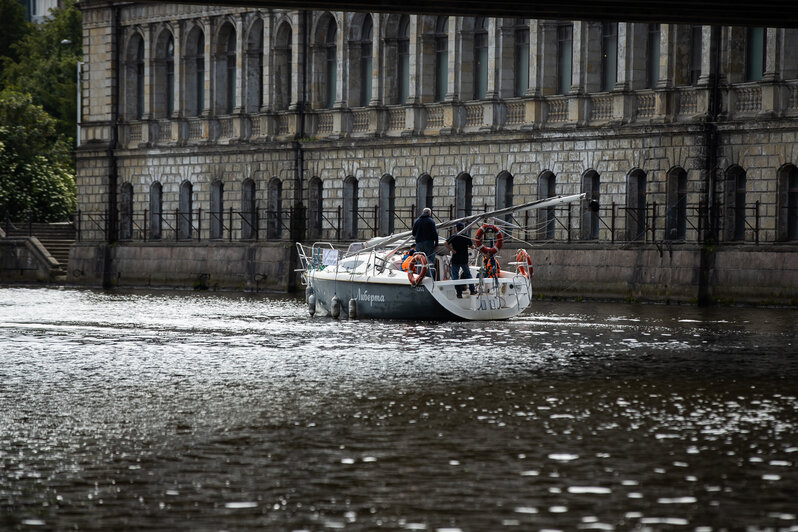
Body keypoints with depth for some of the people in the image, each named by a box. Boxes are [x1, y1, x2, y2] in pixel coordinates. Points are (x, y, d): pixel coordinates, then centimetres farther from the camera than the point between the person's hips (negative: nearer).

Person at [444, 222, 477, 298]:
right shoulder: (467, 237, -1)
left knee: (455, 276, 4)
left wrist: (451, 250, -11)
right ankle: (472, 290, 23)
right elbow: (472, 247, 6)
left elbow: (446, 244, -19)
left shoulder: (453, 237, -7)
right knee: (468, 274, 21)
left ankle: (459, 293, 0)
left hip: (455, 260, -3)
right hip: (464, 260, 3)